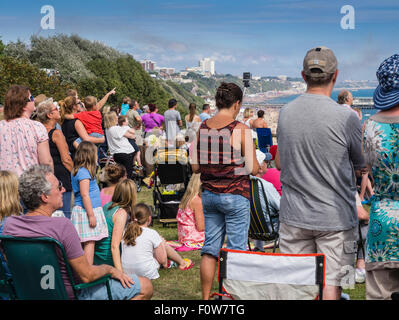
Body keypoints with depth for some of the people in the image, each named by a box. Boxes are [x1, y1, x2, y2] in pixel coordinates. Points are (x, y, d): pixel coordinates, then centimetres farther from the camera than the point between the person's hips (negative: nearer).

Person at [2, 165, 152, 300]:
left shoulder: (9, 224, -10)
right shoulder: (62, 226, -30)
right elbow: (87, 275, -24)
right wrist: (110, 269, -3)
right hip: (71, 294, -8)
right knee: (145, 286, 2)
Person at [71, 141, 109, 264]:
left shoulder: (76, 171, 13)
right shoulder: (84, 172, -16)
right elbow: (85, 195, -20)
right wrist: (91, 215, -19)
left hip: (80, 210, 10)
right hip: (86, 211, -10)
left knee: (85, 243, 11)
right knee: (90, 242, -8)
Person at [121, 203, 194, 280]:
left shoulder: (125, 232, 2)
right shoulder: (152, 233, -10)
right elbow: (162, 260, -5)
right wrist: (161, 243, 14)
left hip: (126, 272, 5)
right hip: (147, 274, -5)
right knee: (163, 245, 14)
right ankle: (182, 263, 33)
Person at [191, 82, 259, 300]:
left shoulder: (202, 128, 1)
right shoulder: (240, 130, -13)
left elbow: (195, 167, 5)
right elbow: (253, 169, -12)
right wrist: (251, 165, 10)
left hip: (209, 194, 5)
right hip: (235, 195, -5)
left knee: (210, 248, 12)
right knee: (237, 250, 5)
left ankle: (206, 297, 19)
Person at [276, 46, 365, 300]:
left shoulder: (285, 114, 0)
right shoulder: (346, 117, -15)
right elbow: (363, 164, 0)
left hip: (293, 215, 4)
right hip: (335, 217, -4)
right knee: (331, 284, 4)